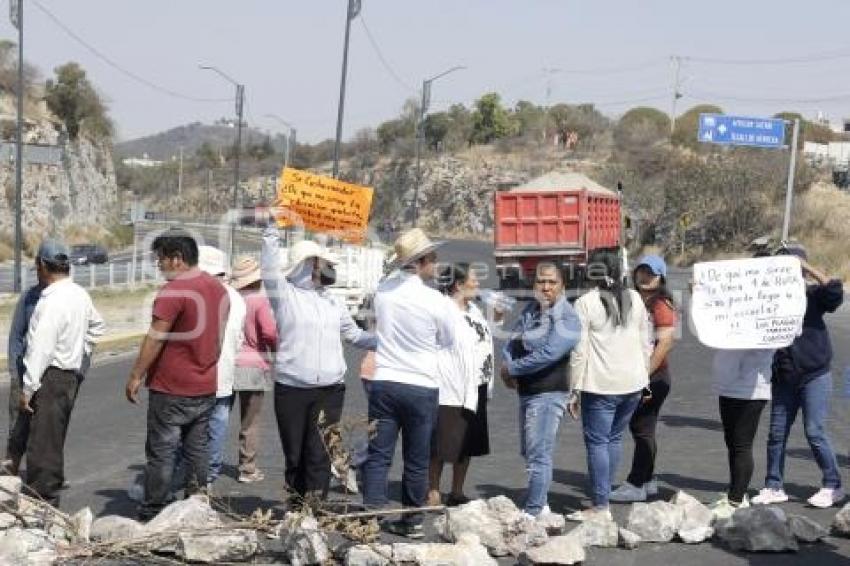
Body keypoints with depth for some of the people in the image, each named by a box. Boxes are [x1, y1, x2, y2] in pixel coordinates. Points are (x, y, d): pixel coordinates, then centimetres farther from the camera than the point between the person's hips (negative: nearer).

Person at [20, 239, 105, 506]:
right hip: (72, 372, 10)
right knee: (54, 440, 19)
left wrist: (28, 389, -19)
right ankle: (51, 493, 28)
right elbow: (97, 326, 26)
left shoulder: (52, 301, -20)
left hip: (52, 376, -10)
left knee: (42, 442, -6)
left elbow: (41, 348, -22)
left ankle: (42, 501, -4)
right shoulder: (80, 294, 9)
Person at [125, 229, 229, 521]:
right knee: (198, 450, 12)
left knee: (161, 452, -1)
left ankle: (152, 514, 3)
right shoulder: (219, 288, 9)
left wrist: (136, 376, -10)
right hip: (206, 387, 7)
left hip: (171, 388, -7)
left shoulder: (174, 291, -16)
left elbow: (155, 339, -17)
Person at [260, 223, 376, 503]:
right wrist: (271, 234, -18)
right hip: (291, 389, -3)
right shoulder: (285, 293, 2)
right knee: (294, 453, 6)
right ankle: (297, 506, 16)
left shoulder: (331, 303, 18)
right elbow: (269, 270, -15)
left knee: (319, 455, -3)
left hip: (330, 390, 3)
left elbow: (354, 334, 25)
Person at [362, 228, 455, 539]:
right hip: (421, 387, -2)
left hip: (383, 383, 2)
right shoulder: (434, 300, -12)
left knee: (378, 457, 3)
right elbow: (448, 340, 5)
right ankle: (411, 521, 18)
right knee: (416, 461, 9)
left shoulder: (383, 289, -3)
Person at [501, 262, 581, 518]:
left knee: (538, 456, -7)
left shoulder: (567, 319, -13)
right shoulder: (529, 311, 12)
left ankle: (532, 512, -1)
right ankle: (540, 505, 31)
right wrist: (508, 367, -8)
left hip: (548, 394, -9)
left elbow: (548, 354, -23)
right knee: (528, 452, 18)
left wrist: (512, 368, -14)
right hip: (526, 391, 9)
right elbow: (511, 342, 13)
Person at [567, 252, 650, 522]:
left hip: (600, 385, -5)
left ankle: (600, 507, -3)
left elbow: (579, 351, -10)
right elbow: (644, 343, 11)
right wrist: (645, 378, 20)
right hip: (633, 381, 5)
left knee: (597, 442, -1)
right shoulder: (634, 298, 7)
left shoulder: (585, 303, -8)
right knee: (615, 438, 16)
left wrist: (575, 390, -5)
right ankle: (602, 493, 22)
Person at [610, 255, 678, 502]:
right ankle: (647, 481, 24)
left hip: (653, 377, -9)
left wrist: (644, 374, -23)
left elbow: (665, 343, -22)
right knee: (640, 429, 14)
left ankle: (636, 486, -1)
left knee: (643, 431, -5)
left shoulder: (661, 305, -13)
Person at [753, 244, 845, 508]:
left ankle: (832, 486, 6)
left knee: (815, 432, -7)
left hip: (814, 377, -4)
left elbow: (835, 291, -25)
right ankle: (774, 487, 17)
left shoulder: (812, 295, -5)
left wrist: (808, 268, -21)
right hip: (783, 378, 4)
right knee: (777, 433, 7)